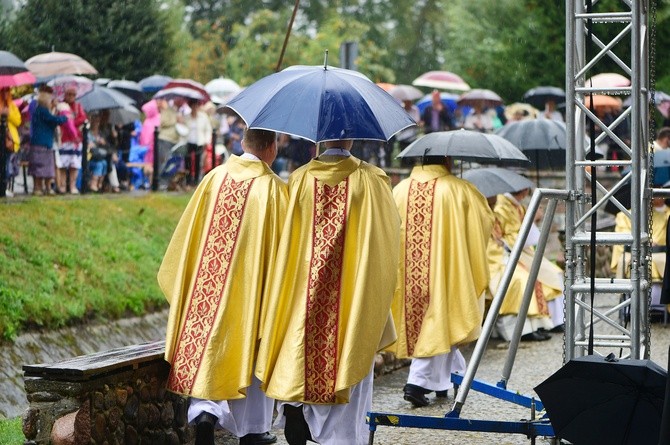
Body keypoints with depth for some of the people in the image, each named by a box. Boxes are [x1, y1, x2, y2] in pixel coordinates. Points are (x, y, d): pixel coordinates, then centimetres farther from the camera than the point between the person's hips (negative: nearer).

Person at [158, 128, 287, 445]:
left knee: (207, 346, 9)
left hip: (208, 283, 2)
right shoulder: (273, 188, -10)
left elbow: (189, 233, 5)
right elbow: (280, 245, -6)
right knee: (250, 353, 10)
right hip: (251, 285, -2)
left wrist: (186, 281, 17)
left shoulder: (215, 178, 0)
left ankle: (204, 412, -13)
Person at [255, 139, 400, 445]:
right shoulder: (371, 180, -8)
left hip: (304, 295, 2)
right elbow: (390, 233, 0)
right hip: (353, 300, -1)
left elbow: (284, 240, 3)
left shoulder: (300, 179, -2)